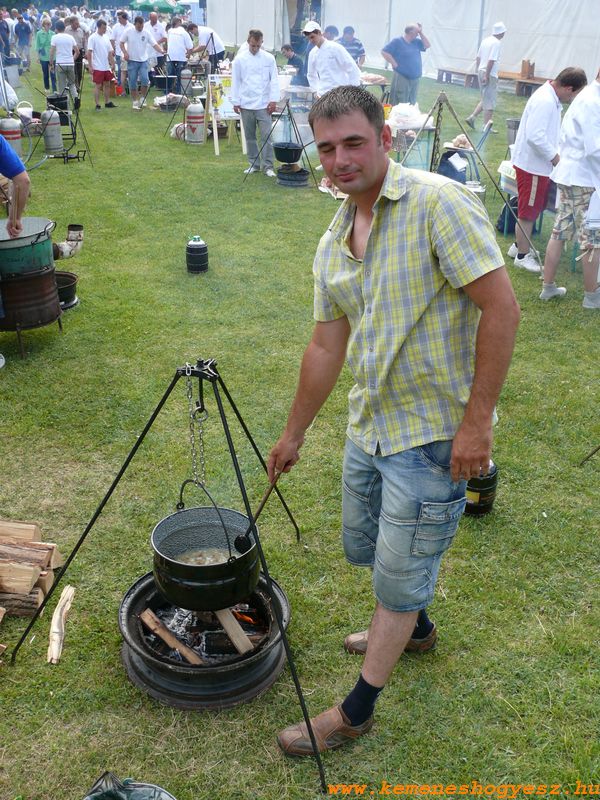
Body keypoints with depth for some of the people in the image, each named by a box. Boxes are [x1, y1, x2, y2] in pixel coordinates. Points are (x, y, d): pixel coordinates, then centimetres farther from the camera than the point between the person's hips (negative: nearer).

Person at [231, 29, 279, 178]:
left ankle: (268, 166, -1)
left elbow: (274, 80, 2)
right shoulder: (240, 59, 3)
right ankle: (253, 164, 18)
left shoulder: (269, 58, 2)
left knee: (266, 136, -6)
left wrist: (273, 100, -5)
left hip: (263, 104, -1)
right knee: (250, 136, 7)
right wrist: (235, 102, 1)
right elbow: (235, 81, 5)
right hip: (246, 104, 1)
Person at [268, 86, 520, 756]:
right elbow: (326, 347, 14)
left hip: (434, 434, -8)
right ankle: (411, 625, 54)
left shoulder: (437, 203, -17)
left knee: (398, 572, 6)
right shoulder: (333, 243, 7)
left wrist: (477, 421, -22)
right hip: (369, 425, 8)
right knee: (364, 547, 24)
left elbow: (501, 306, -20)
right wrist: (293, 436, 19)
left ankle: (357, 711, 26)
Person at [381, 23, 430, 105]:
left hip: (415, 79, 7)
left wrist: (421, 33, 3)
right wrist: (395, 64, -13)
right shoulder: (397, 41, -8)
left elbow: (427, 45, 10)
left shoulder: (416, 42, 12)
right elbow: (384, 52, -11)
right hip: (402, 78, -7)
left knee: (412, 104, 13)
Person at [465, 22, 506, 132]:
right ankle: (486, 126, 2)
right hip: (490, 74, -8)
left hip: (481, 72, 8)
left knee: (485, 99, 19)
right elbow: (491, 60, -20)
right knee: (490, 102, -1)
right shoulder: (496, 43, -14)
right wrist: (486, 76, -21)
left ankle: (471, 117, 11)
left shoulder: (485, 40, 11)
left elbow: (478, 57, 15)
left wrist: (477, 70, 22)